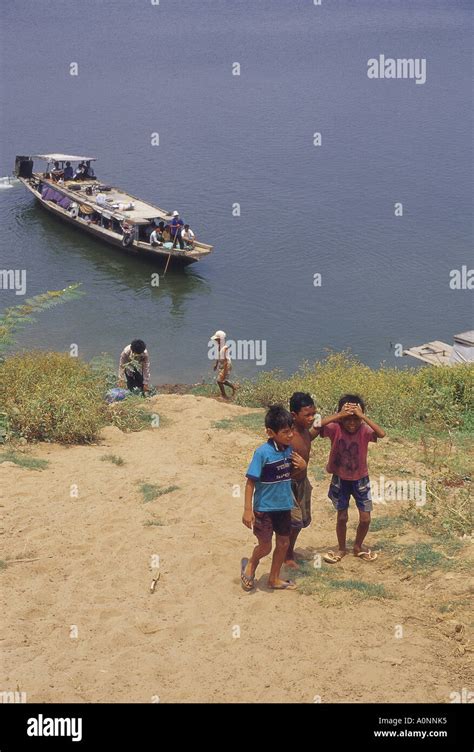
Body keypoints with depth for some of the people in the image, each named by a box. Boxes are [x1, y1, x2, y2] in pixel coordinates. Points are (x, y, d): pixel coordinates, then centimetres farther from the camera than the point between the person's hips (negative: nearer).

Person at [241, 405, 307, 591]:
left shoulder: (289, 449, -5)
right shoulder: (262, 453, -23)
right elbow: (250, 482, -18)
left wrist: (302, 466, -11)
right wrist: (247, 510, -19)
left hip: (284, 506, 6)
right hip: (264, 508, -6)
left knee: (283, 543, 14)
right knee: (265, 546, 0)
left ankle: (274, 579, 32)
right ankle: (250, 565, 32)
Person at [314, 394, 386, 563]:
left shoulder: (364, 430, -18)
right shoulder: (335, 428, -18)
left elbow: (382, 434, -38)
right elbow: (315, 428, -36)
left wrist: (362, 416, -39)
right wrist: (338, 415, -38)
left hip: (360, 479, 0)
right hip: (340, 480, 0)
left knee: (365, 519, 4)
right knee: (342, 517, 10)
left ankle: (358, 546, 31)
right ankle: (341, 548, 34)